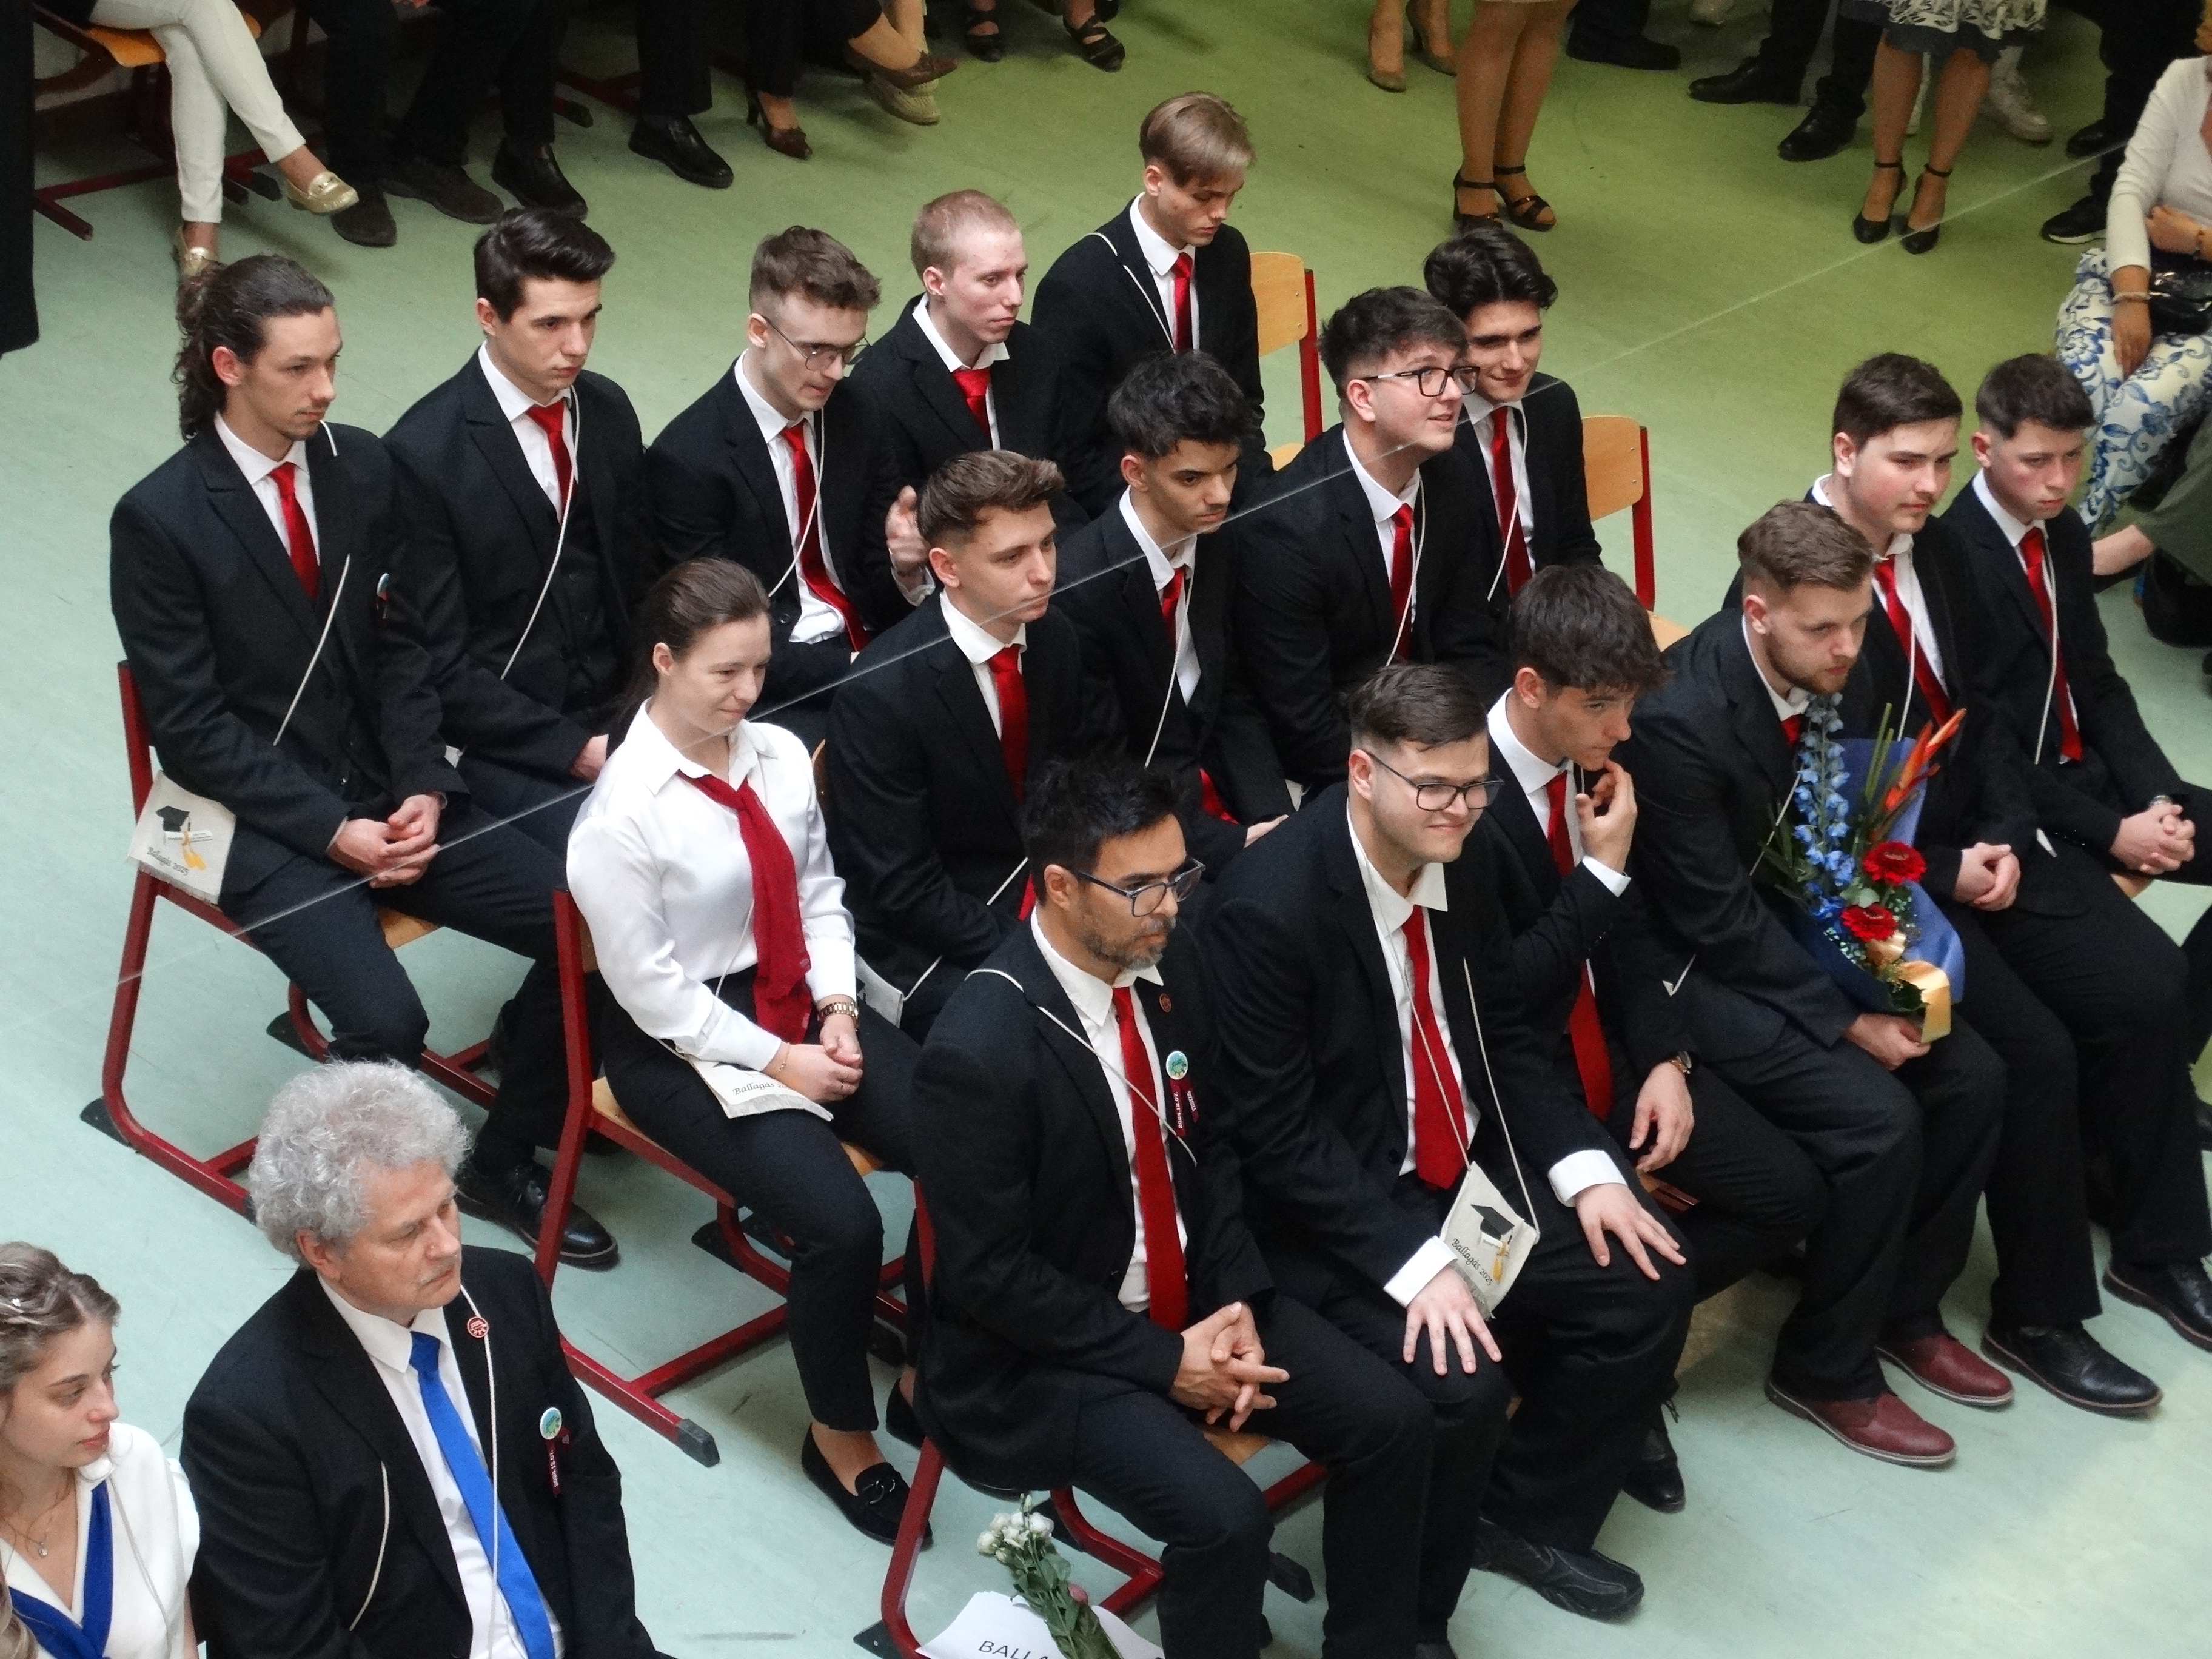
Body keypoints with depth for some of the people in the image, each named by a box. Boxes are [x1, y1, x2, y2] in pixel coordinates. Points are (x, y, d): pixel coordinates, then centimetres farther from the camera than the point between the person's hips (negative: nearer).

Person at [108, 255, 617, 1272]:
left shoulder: (364, 468, 2)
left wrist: (421, 790, -8)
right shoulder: (158, 520, -13)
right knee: (385, 1023, -28)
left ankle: (510, 1160, 7)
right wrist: (331, 830, -18)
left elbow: (400, 645, 7)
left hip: (383, 791, 5)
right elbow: (192, 729, -11)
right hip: (261, 815, -5)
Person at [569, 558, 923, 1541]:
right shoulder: (621, 812, -18)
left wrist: (836, 1010, -6)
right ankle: (839, 1436, 2)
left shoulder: (779, 756, 0)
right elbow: (649, 988, -15)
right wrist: (777, 1063, -15)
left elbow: (819, 892, 9)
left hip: (802, 1008, 6)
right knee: (840, 1226, -24)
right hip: (684, 1042, -6)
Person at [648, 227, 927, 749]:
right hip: (771, 692, -6)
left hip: (867, 654, 6)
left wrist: (904, 565, -16)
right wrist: (858, 668, -22)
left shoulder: (855, 417, 3)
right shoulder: (687, 458, -14)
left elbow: (881, 594, 8)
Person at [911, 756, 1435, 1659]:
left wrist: (1237, 1300, -6)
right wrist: (1163, 1362, -18)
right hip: (1047, 1347, -7)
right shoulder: (977, 1050, -27)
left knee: (1391, 1420, -5)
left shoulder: (1170, 962, -5)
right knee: (1223, 1515, -25)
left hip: (1193, 1296, 7)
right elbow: (989, 1274, -20)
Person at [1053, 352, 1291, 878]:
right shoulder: (1080, 583, -21)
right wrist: (1230, 843, -22)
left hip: (1215, 788, 6)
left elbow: (1234, 702, 7)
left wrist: (1276, 823, -8)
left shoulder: (1222, 549, -1)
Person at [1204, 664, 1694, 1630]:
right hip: (1335, 1212, -8)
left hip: (1469, 1173, 8)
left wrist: (1586, 1168, -4)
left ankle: (1529, 1516, 21)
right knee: (1458, 1379, -27)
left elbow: (1502, 1036, 10)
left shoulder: (1455, 855, -2)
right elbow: (1275, 1132, -23)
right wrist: (1412, 1260, -29)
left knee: (1647, 1286, -1)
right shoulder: (1270, 905, -25)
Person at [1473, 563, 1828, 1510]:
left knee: (1790, 1196, -1)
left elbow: (1629, 930, 10)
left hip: (1605, 1047, 8)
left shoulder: (1592, 759, 0)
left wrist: (1666, 1059, -3)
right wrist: (1601, 871, -22)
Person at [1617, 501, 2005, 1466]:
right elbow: (1718, 920, -23)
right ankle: (1827, 1370, 0)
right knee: (1877, 1119, -21)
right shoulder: (1680, 718, -30)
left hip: (1789, 924, 8)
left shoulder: (1825, 669, -7)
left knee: (1970, 1079, -3)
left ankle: (1906, 1306, 18)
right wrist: (1846, 1023, -20)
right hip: (1696, 967, -8)